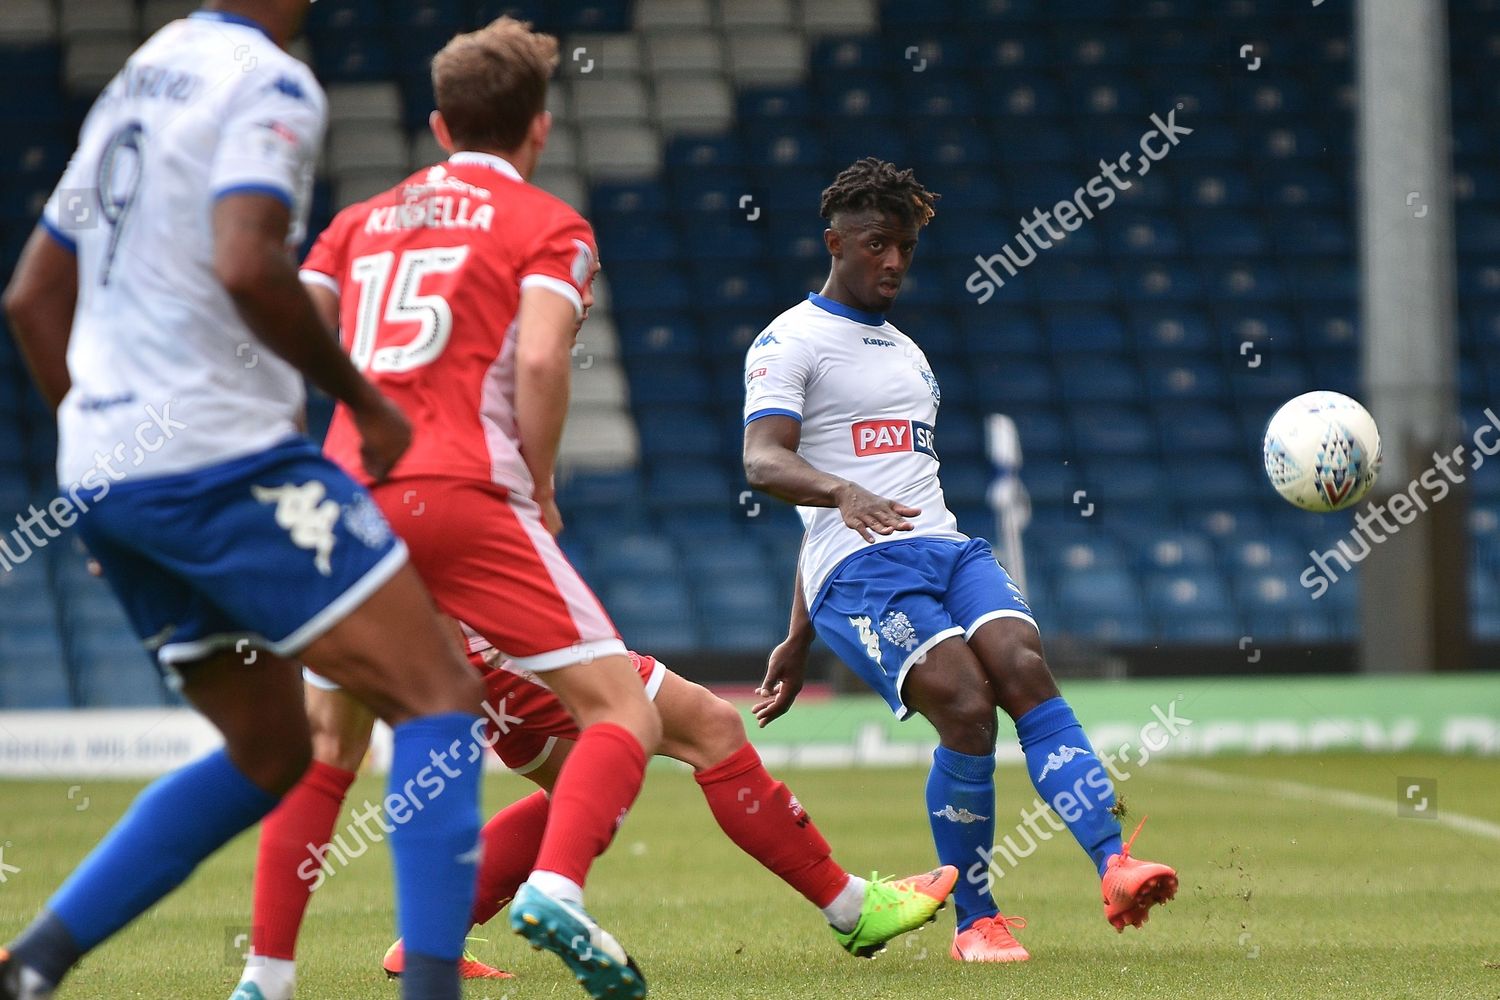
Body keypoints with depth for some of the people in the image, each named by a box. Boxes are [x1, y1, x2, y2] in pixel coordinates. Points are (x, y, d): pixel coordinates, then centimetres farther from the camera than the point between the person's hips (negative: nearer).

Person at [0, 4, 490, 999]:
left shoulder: (140, 82, 20)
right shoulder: (269, 84, -7)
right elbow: (246, 267, -24)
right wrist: (363, 400, -12)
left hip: (100, 470, 9)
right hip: (222, 457, -9)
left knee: (269, 755, 17)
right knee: (440, 697, -6)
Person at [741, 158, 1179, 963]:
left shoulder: (905, 352, 27)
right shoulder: (790, 341, 4)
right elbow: (763, 461, -11)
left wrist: (796, 642, 30)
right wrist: (845, 492, -34)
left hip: (948, 549, 6)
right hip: (859, 568, -6)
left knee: (1027, 673, -21)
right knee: (967, 713, -23)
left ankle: (1115, 867, -36)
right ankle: (975, 921, -8)